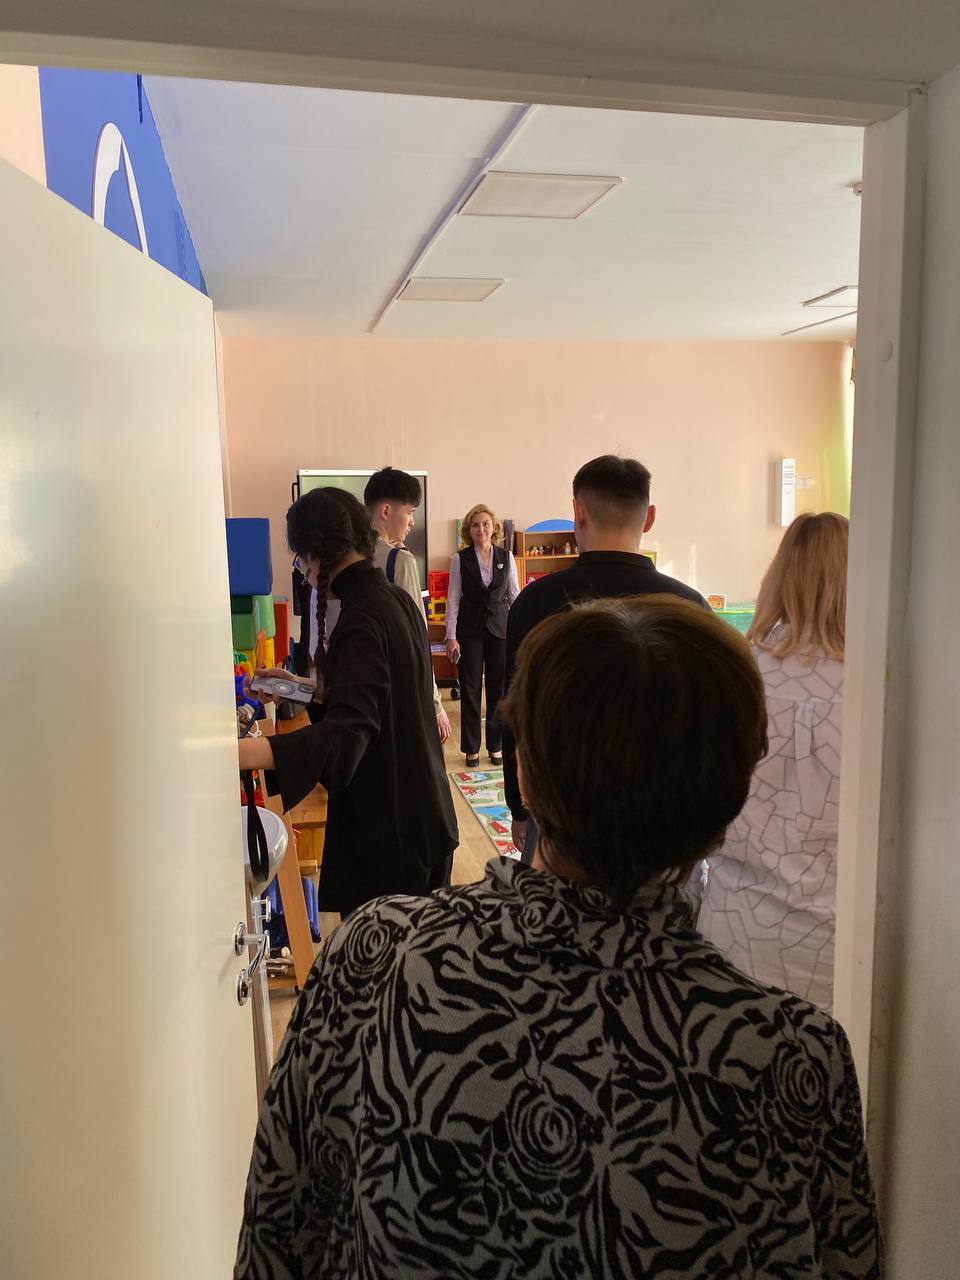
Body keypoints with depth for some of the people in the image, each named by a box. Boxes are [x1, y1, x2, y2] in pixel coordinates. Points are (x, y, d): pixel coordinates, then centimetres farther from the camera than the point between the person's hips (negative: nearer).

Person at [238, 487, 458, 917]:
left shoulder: (363, 619, -22)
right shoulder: (395, 599, 7)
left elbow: (350, 727, -36)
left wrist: (254, 752, -50)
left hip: (386, 821, -10)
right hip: (418, 807, 10)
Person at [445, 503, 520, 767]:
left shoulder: (506, 556, 2)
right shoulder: (461, 558, -3)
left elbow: (514, 594, 7)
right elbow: (453, 599, -3)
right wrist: (451, 637, -7)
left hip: (500, 628, 2)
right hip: (470, 630, -1)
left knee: (498, 689, 6)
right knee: (470, 689, 4)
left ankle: (496, 745, 20)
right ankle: (471, 748, 16)